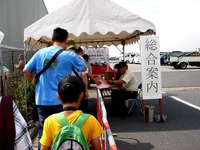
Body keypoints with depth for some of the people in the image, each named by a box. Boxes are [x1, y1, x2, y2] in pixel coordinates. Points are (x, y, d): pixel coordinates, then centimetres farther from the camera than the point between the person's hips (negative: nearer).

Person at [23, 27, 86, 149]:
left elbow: (26, 70, 7)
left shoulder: (40, 53, 3)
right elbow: (84, 68, 9)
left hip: (42, 100, 3)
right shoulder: (70, 55, -7)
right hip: (62, 101, -3)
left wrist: (34, 82, 22)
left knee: (43, 133, 12)